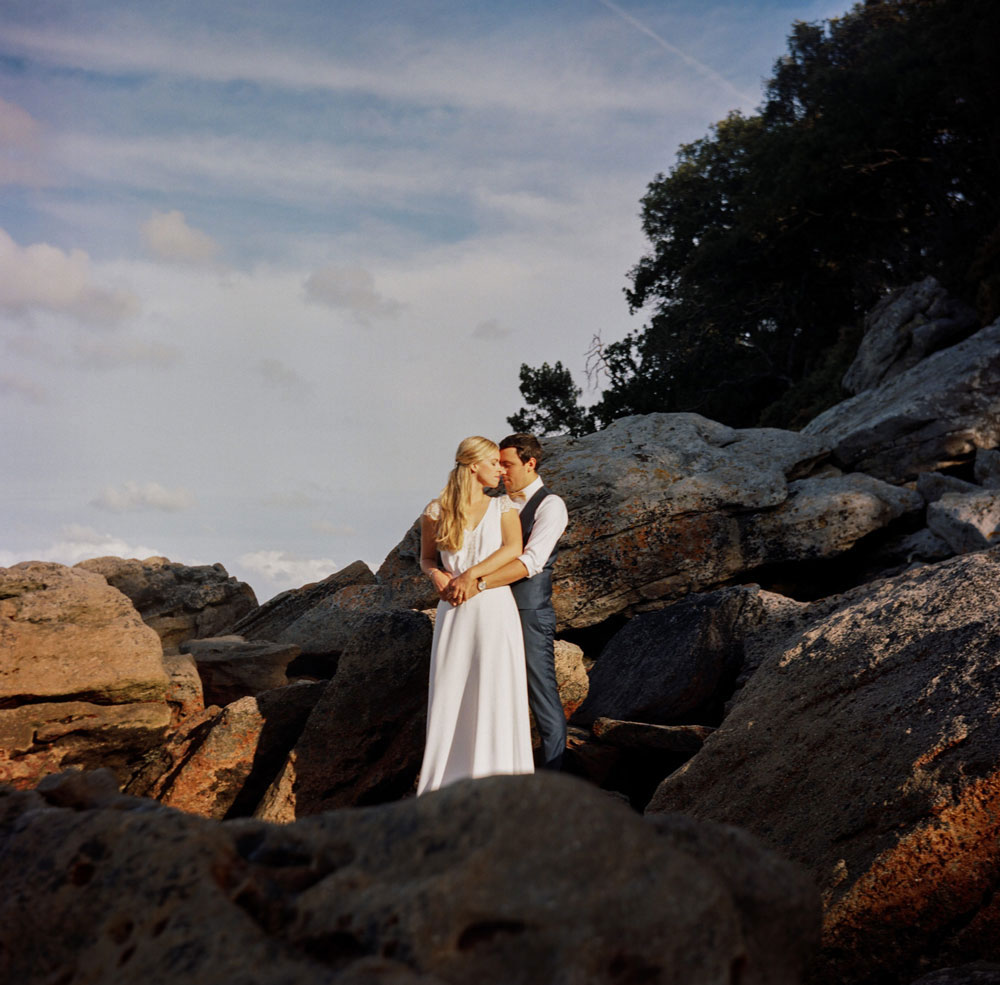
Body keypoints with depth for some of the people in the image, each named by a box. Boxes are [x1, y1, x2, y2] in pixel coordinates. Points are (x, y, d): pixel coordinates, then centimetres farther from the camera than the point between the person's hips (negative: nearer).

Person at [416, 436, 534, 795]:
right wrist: (437, 575, -9)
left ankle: (494, 775, 10)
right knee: (449, 694, 3)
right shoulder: (436, 512, 3)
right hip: (454, 613, 0)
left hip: (495, 608, 0)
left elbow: (513, 549, -12)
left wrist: (470, 575, -20)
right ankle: (446, 778, 14)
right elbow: (426, 558, 13)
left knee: (495, 694, -1)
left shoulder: (503, 507, 4)